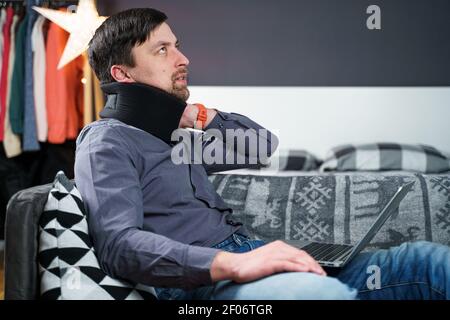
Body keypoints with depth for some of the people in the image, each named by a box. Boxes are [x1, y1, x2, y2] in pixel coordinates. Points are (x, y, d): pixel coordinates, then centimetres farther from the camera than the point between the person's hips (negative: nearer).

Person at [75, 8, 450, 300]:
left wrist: (196, 115, 18)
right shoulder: (107, 142, 1)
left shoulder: (170, 136, 27)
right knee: (324, 292, -40)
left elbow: (264, 145, 33)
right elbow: (118, 244, -16)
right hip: (201, 282, -8)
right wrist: (231, 264, -27)